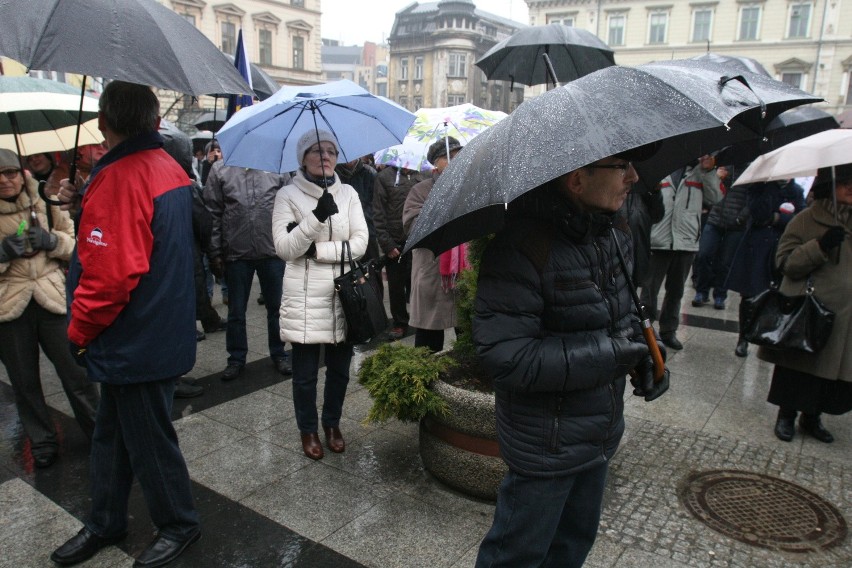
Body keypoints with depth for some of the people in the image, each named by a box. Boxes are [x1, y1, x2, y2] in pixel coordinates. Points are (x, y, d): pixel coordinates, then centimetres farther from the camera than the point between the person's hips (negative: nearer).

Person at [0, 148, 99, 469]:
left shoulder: (45, 205, 3)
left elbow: (76, 244, 7)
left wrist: (52, 241, -13)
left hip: (53, 300, -1)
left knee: (75, 372, 4)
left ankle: (98, 431, 21)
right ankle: (42, 443, 29)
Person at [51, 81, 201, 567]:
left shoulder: (118, 179, -22)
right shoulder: (170, 168, 6)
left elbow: (110, 272, -27)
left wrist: (79, 331, -11)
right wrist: (86, 204, 8)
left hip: (135, 342, -10)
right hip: (163, 331, 10)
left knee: (148, 439, 8)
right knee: (112, 434, 22)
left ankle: (180, 526, 28)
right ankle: (105, 524, 39)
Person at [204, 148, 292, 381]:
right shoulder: (220, 169, 2)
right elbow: (213, 213, 1)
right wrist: (215, 253, -2)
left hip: (273, 251, 0)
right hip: (236, 253, 0)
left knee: (276, 307, 11)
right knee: (236, 311, 11)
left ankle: (279, 354, 28)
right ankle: (236, 358, 26)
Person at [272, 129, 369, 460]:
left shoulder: (348, 193, 6)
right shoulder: (288, 195, -2)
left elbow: (360, 243, -3)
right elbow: (284, 248, -11)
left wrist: (316, 250, -13)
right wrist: (317, 217, -23)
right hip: (305, 297, -2)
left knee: (339, 368, 12)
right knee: (306, 372, 6)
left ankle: (332, 424, 34)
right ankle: (308, 430, 28)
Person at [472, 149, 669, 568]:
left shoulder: (614, 227, -1)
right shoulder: (522, 246, -28)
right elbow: (504, 357, -32)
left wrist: (643, 349, -2)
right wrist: (604, 353, -28)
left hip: (601, 433, 8)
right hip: (546, 445, -8)